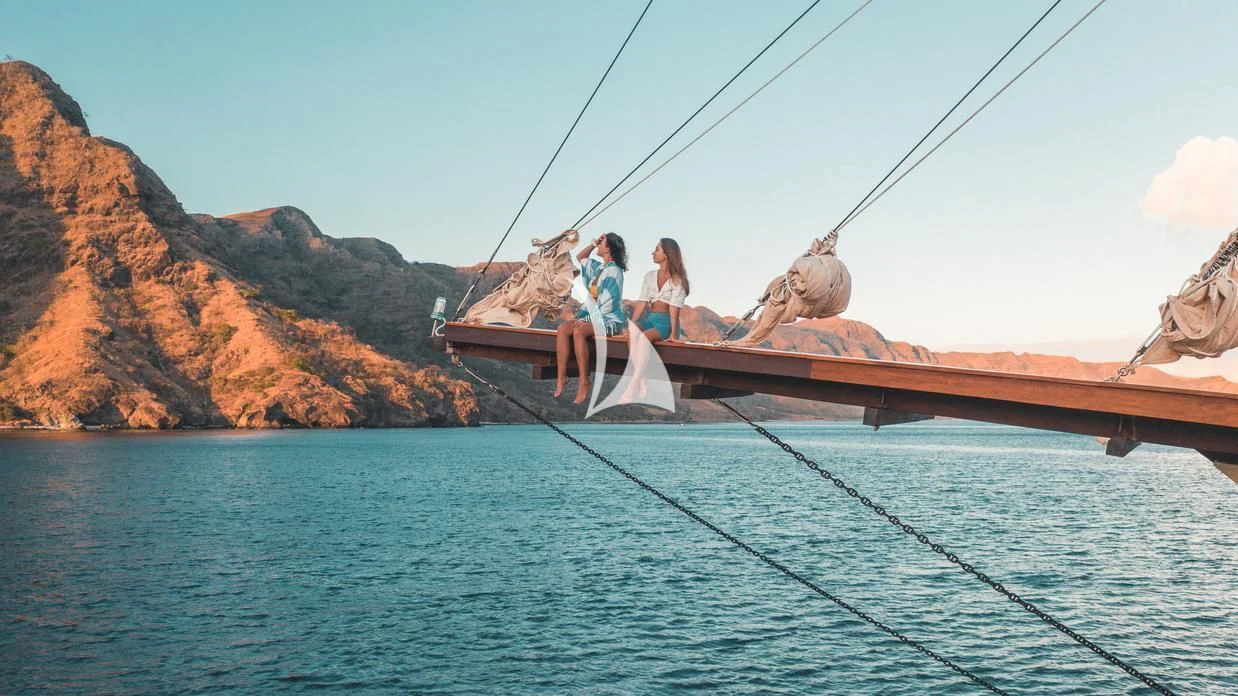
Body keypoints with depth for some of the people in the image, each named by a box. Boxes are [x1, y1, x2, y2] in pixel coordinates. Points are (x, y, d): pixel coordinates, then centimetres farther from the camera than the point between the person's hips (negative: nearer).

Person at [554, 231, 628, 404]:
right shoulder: (598, 268, 15)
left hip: (610, 320, -8)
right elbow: (580, 258, 33)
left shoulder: (613, 272, -11)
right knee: (563, 328, -18)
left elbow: (608, 304, -18)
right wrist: (593, 243, 17)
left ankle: (584, 382, -31)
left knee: (579, 331, -34)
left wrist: (587, 320, -19)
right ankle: (562, 375, -23)